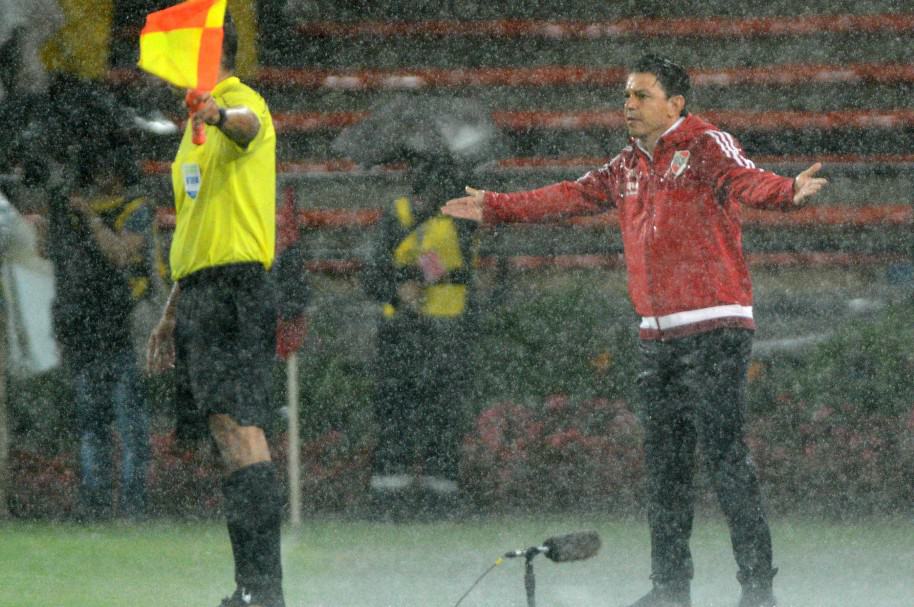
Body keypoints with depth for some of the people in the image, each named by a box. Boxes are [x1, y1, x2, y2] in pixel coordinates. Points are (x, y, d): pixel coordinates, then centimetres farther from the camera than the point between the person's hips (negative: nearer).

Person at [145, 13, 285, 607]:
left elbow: (246, 125, -35)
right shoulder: (198, 121, 23)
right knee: (226, 432, 8)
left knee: (240, 427, -17)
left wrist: (220, 116, -58)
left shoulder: (244, 102, -7)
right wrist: (173, 312, 29)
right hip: (198, 290, 10)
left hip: (236, 285, -10)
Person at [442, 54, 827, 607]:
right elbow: (572, 197, 28)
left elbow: (744, 180, -26)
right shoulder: (630, 166, 17)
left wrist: (788, 191, -48)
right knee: (664, 463, 9)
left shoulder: (707, 147, -7)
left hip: (715, 328, -8)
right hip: (658, 335, 8)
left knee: (726, 456, -11)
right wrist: (496, 208, 33)